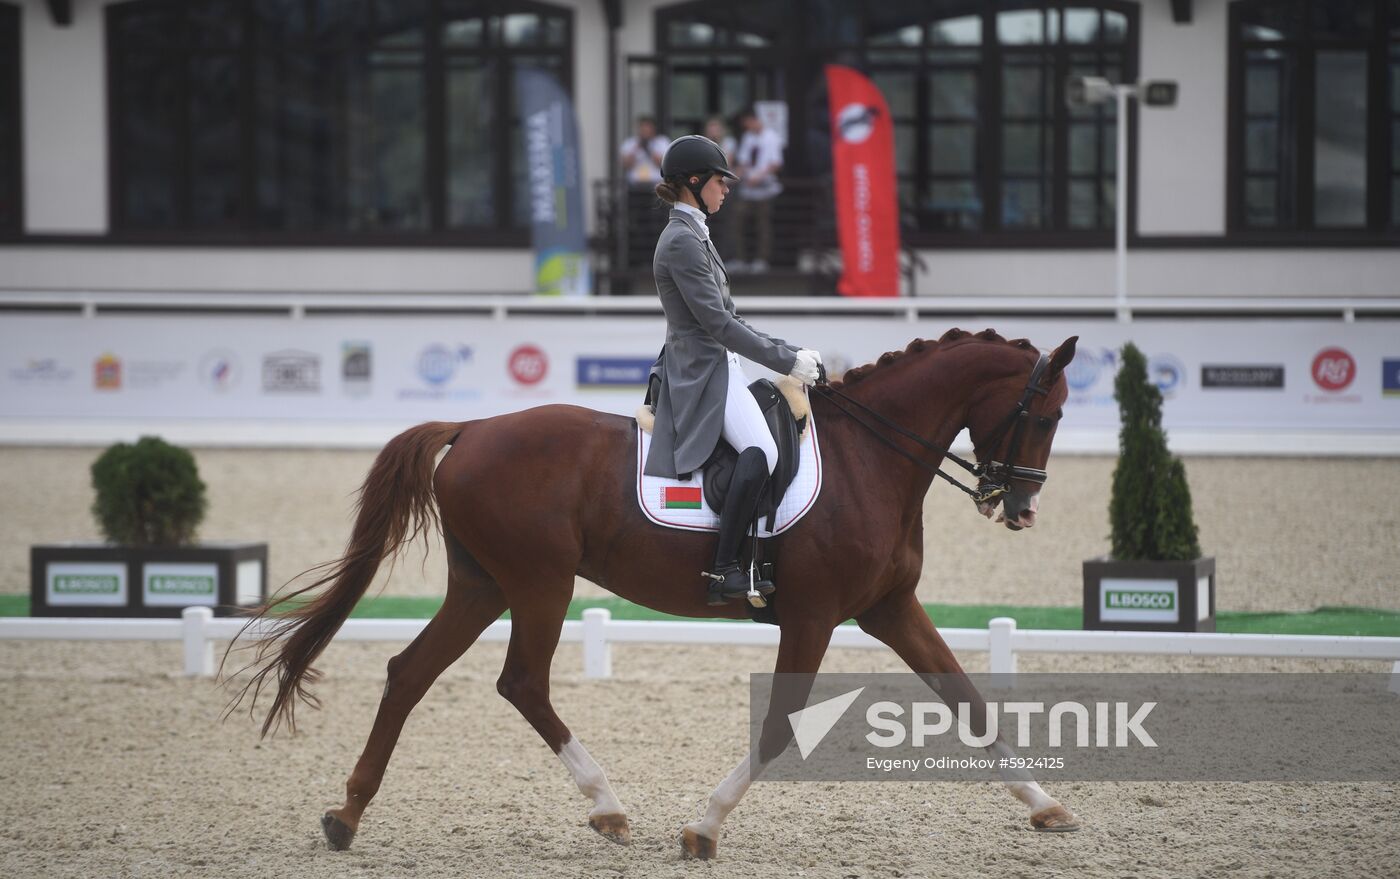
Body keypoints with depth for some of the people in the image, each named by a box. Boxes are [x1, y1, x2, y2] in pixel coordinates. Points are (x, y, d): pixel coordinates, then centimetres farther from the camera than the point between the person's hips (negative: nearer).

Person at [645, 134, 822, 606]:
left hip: (715, 368, 11)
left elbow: (726, 320, 22)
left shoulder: (692, 236, 19)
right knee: (761, 450, -30)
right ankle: (724, 570, -32)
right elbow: (716, 323, -19)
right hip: (704, 373, -11)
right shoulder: (682, 241, -14)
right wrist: (787, 360, -16)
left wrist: (791, 353, 14)